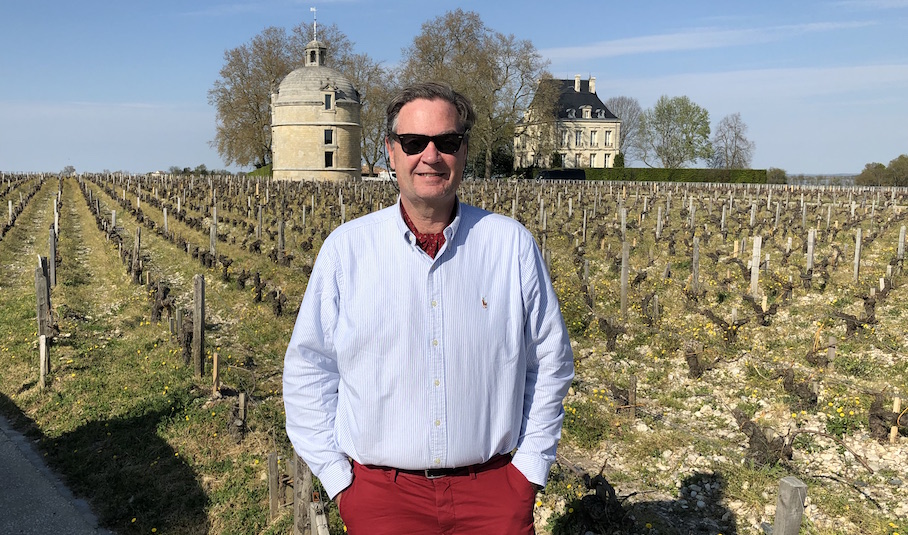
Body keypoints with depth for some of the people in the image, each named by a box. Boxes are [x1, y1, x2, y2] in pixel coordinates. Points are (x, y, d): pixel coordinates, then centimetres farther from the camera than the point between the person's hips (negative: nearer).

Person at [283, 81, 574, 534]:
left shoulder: (512, 245, -2)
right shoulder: (346, 248, -3)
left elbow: (549, 363, 6)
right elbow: (308, 371, 2)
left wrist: (530, 465, 3)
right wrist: (337, 478, -1)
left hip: (493, 490, 1)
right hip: (381, 493, 0)